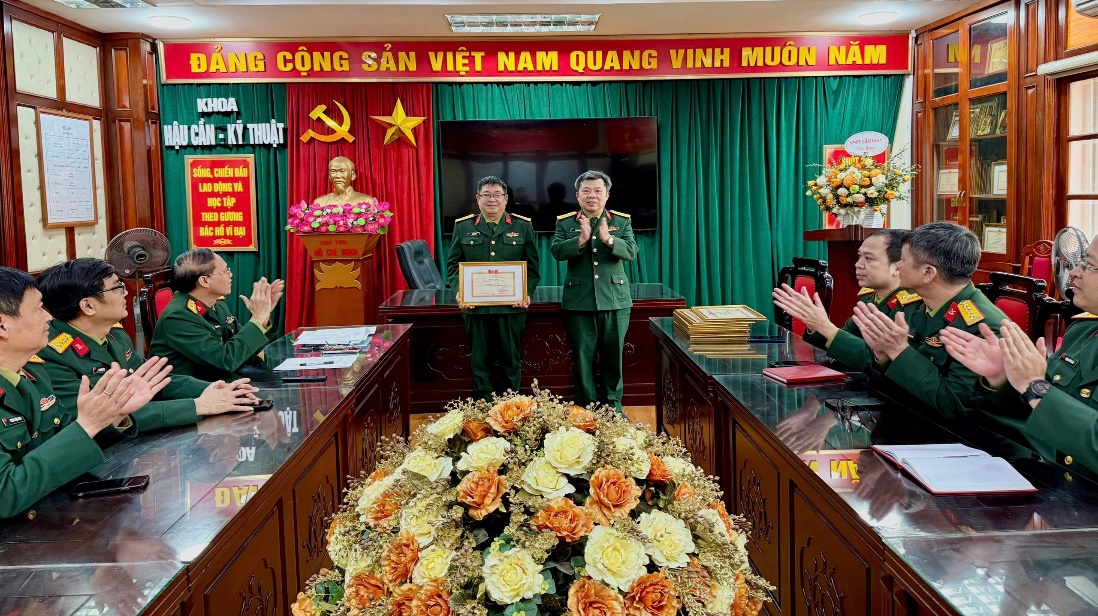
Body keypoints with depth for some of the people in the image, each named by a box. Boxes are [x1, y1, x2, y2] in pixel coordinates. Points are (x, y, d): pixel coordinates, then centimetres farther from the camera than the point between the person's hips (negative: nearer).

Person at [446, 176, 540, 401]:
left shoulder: (523, 226, 6)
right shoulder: (463, 226, 8)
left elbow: (532, 266, 5)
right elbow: (453, 264, 7)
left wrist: (527, 293, -10)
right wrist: (459, 291, -9)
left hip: (511, 306, 0)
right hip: (475, 306, 1)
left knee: (511, 361, 7)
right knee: (480, 363, 6)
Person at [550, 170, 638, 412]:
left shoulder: (622, 221, 7)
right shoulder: (565, 222, 6)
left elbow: (631, 252, -8)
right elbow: (556, 251, -9)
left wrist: (609, 239, -25)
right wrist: (581, 239, -25)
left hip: (615, 301, 1)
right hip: (578, 302, 0)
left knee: (613, 357, 8)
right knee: (582, 357, 5)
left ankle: (613, 407, 20)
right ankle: (586, 408, 16)